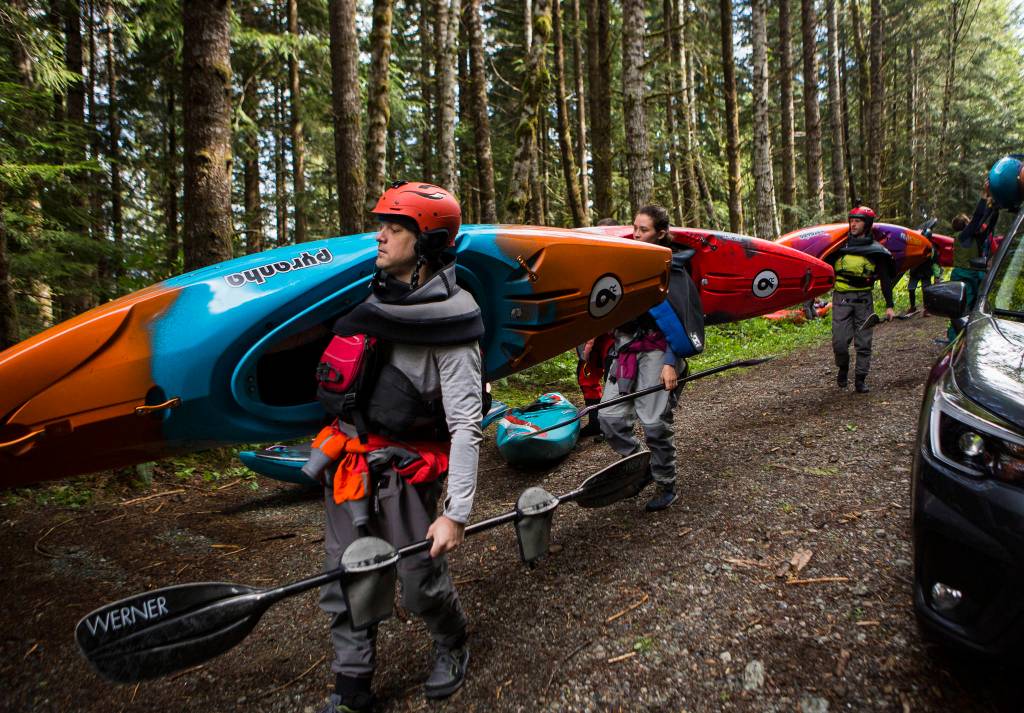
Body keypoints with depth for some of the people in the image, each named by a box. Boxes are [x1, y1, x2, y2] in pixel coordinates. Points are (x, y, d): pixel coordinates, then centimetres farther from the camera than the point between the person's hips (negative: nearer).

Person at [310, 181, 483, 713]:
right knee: (342, 586, 12)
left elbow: (465, 424, -20)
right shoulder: (379, 294, 6)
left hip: (405, 469, -6)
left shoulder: (447, 318, -17)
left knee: (421, 583, 8)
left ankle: (452, 644, 40)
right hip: (349, 460, 7)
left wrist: (457, 513, -22)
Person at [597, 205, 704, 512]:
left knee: (655, 423, -4)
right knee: (609, 417, 2)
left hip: (656, 351, -6)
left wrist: (671, 363, -17)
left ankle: (666, 486, 15)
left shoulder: (672, 269, -7)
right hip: (624, 349, 6)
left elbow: (681, 319, -11)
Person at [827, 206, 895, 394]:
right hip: (841, 298, 0)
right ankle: (843, 368, 21)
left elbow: (885, 279, 8)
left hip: (864, 298, 0)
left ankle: (860, 380, 12)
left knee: (864, 342, 3)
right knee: (840, 341, -7)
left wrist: (889, 305, 3)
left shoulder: (875, 250, 5)